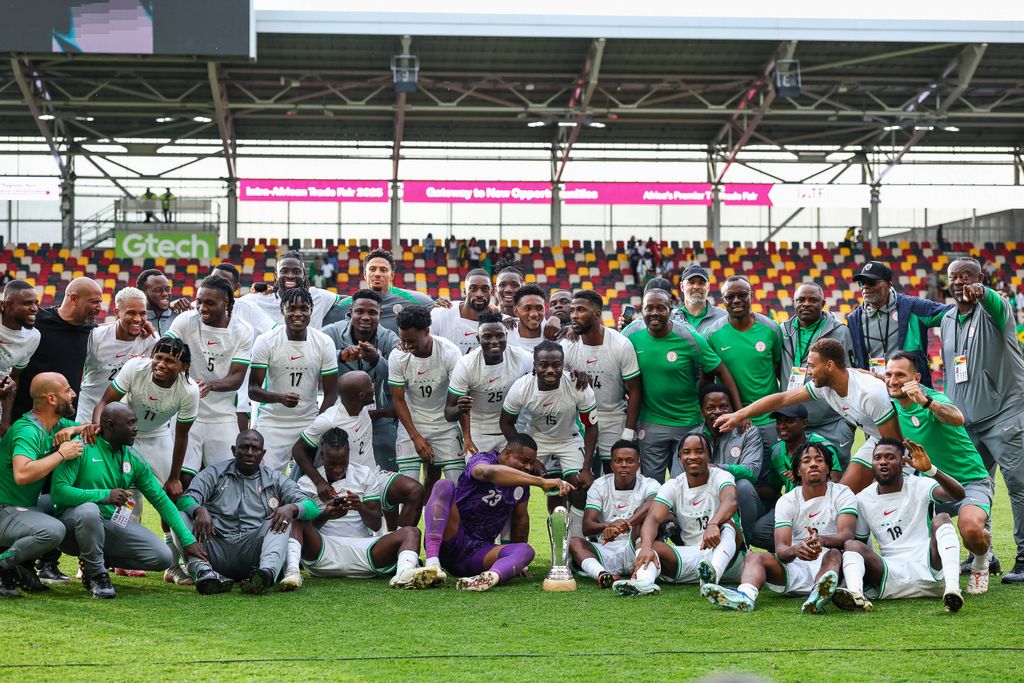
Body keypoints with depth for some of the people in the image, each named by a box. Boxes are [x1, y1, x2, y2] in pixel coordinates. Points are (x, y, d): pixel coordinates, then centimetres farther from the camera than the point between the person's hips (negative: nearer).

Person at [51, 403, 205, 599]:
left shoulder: (134, 460, 6)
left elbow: (161, 500, 10)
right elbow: (58, 491, -22)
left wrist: (187, 540, 4)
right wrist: (105, 495, -31)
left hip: (112, 524, 6)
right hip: (74, 520, -6)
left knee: (164, 557, -9)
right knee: (89, 510, -41)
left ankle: (99, 560, 11)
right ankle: (96, 575, -16)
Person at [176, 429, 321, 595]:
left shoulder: (276, 480, 17)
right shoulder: (214, 474, 17)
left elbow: (312, 507, 5)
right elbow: (186, 499, 1)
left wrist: (291, 508, -19)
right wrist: (199, 510, -23)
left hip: (253, 552, 0)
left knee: (280, 519, -22)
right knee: (182, 515, -19)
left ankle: (268, 571, -49)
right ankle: (203, 570, -42)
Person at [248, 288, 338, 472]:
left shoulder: (324, 343, -3)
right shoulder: (265, 341, -7)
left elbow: (331, 394, 1)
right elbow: (253, 390, -8)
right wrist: (280, 398, -27)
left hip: (309, 423, 1)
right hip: (272, 423, -1)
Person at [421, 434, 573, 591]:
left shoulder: (521, 483, 10)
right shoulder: (480, 460, -11)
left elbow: (520, 518, 23)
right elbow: (490, 473, -37)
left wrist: (517, 561, 26)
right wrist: (541, 482, -44)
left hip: (478, 552, 6)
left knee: (526, 550, -20)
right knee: (445, 485, -28)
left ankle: (491, 576, -56)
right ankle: (432, 563, -46)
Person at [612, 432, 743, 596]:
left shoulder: (720, 477, -3)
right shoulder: (673, 486, 6)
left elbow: (730, 501, -27)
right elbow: (653, 518, -11)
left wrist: (713, 524, -50)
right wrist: (646, 547, -34)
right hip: (689, 557, 3)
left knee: (726, 525, -33)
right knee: (643, 542, -17)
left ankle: (714, 574, -62)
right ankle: (644, 580, -51)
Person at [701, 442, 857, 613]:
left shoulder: (842, 494, 3)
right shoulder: (787, 501, 6)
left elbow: (847, 535, -15)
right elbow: (780, 549, -7)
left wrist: (822, 540, -39)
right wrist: (796, 550, -34)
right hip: (796, 568, 3)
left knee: (834, 554, -35)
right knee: (754, 557, -20)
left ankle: (821, 593, -69)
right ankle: (746, 595, -54)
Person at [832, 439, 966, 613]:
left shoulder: (919, 486, 2)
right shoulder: (863, 500, 12)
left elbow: (958, 494, -17)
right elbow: (860, 542, 21)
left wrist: (930, 469, -34)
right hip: (894, 576, 2)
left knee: (941, 519, -24)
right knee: (851, 545, -17)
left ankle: (952, 588, -46)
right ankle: (855, 595, -50)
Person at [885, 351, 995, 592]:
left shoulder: (932, 398, -21)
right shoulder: (893, 407, -1)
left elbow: (957, 418, -44)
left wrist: (925, 401, -58)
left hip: (970, 481, -7)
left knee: (970, 527, -34)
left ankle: (981, 564, 2)